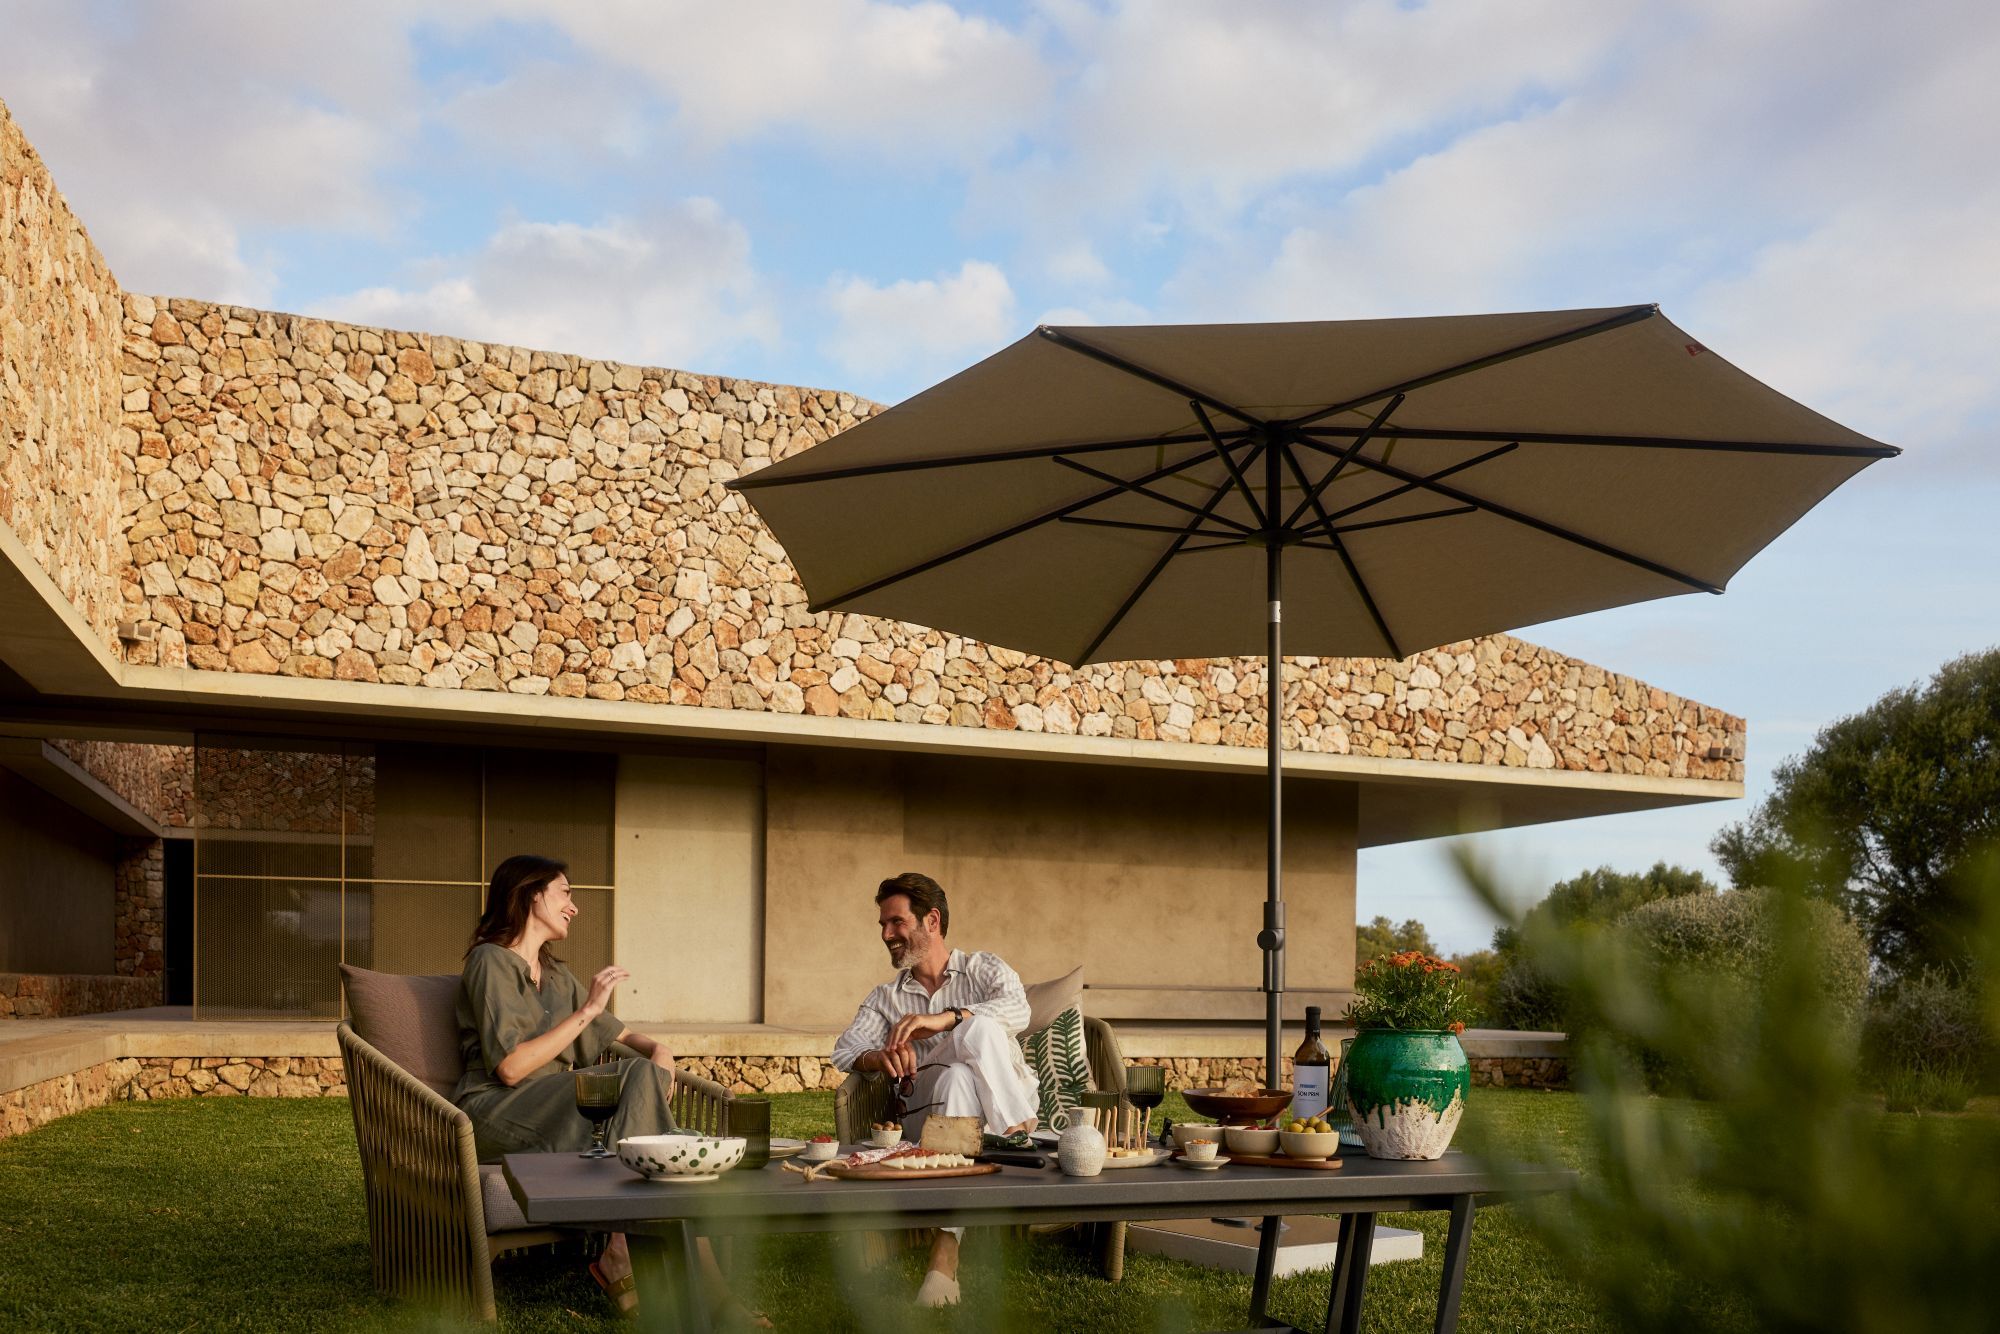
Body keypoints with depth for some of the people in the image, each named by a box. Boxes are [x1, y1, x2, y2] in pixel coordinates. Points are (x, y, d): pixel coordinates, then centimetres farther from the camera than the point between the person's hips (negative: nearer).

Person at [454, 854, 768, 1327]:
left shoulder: (555, 976, 24)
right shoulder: (492, 962, -3)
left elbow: (616, 1034, 25)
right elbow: (510, 1067, -15)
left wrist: (656, 1049, 2)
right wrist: (587, 1010, -13)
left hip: (551, 1105, 7)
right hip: (495, 1112, -7)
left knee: (643, 1072, -22)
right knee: (639, 1082, -27)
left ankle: (624, 1255, -29)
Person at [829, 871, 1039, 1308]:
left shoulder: (985, 970, 13)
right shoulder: (885, 998, 23)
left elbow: (1017, 1010, -10)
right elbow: (845, 1050, 7)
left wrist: (941, 1019, -26)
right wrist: (881, 1057, -18)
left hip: (1004, 1108, -1)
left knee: (980, 1028, -30)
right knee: (956, 1078, -37)